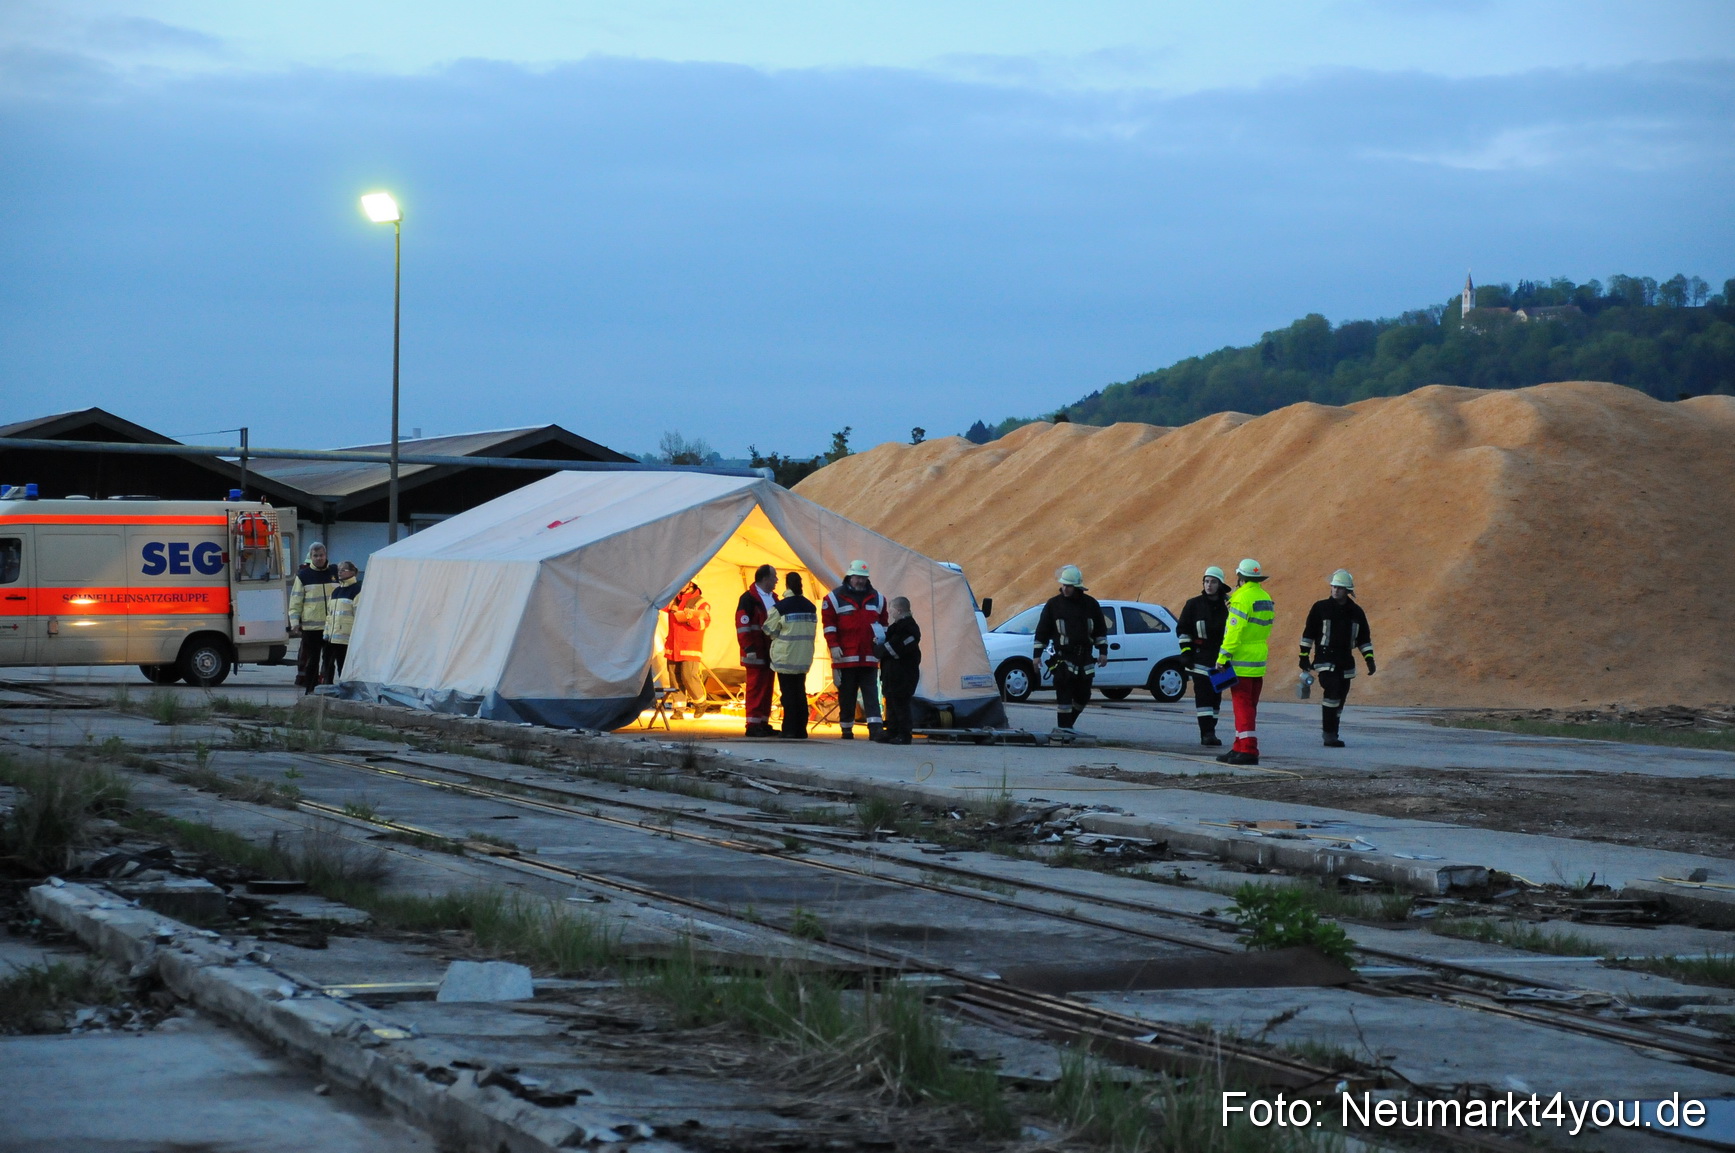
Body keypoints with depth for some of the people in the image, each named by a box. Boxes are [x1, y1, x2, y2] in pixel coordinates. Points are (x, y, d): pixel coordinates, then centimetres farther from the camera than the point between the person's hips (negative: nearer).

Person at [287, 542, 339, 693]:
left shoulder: (335, 573, 10)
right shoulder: (303, 575, 3)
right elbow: (295, 601, 1)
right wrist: (295, 622, -7)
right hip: (310, 626, -2)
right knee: (311, 660, 2)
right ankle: (310, 689, 8)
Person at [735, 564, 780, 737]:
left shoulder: (773, 598, 16)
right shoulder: (748, 599, -9)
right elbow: (743, 626, -14)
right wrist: (749, 650, -19)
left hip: (770, 653, 8)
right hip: (756, 654, -8)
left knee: (767, 689, 9)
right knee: (756, 688, -7)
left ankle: (764, 723, 14)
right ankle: (753, 725, -5)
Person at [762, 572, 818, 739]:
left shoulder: (780, 607, -13)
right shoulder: (810, 607, 7)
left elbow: (770, 630, -6)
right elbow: (812, 630, 13)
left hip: (785, 656, -5)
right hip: (804, 657, 5)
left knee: (788, 692, 0)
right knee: (800, 692, 11)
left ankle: (790, 729, -2)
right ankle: (801, 729, 11)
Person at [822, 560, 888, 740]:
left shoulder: (877, 598, 13)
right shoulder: (835, 598, 1)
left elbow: (883, 624, 19)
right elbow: (829, 624, -2)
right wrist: (833, 646, -9)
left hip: (869, 657, 2)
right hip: (845, 656, -2)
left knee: (871, 693, -6)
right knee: (846, 695, 5)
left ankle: (875, 728, -13)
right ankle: (846, 729, 15)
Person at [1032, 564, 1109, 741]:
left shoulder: (1090, 604, 6)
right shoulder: (1053, 604, 1)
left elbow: (1101, 630, 13)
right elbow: (1042, 631, 5)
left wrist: (1103, 652, 6)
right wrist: (1037, 654, 1)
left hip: (1085, 658, 3)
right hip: (1064, 657, -3)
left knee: (1083, 696, 6)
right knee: (1064, 694, -12)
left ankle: (1066, 725, 21)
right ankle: (1063, 727, -9)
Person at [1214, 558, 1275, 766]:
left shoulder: (1242, 598, -16)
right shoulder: (1266, 599, 12)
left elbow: (1234, 631, -20)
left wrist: (1223, 657, -17)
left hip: (1241, 662, -9)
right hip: (1259, 661, 9)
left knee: (1243, 705, -8)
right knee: (1249, 706, 13)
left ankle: (1247, 750, -12)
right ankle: (1240, 747, 19)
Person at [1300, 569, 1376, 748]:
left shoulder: (1356, 612, 8)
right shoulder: (1321, 608, 0)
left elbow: (1364, 638, 15)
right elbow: (1308, 633, 4)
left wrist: (1369, 659, 7)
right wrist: (1304, 657, 1)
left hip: (1345, 663, 4)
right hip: (1325, 660, -4)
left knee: (1339, 699, 8)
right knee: (1332, 693, -21)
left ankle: (1332, 734, 21)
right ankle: (1329, 734, -19)